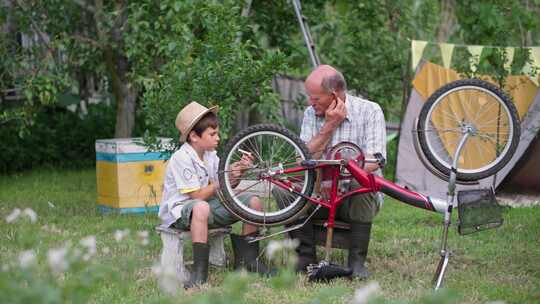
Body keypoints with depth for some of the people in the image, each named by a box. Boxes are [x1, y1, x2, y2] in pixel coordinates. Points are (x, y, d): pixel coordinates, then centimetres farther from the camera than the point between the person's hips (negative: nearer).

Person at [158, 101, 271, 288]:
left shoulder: (210, 154, 8)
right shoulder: (181, 159, -19)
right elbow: (198, 196, -22)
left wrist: (238, 169, -11)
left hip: (207, 203, 9)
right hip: (180, 209, -8)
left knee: (253, 202, -2)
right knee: (201, 207, -44)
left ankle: (247, 259, 9)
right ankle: (200, 271, -39)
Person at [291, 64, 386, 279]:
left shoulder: (370, 111, -6)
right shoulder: (311, 114, 6)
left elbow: (373, 161, -19)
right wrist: (329, 126, -13)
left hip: (355, 197, -3)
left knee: (360, 183, -37)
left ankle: (357, 260, -25)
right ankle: (306, 258, -13)